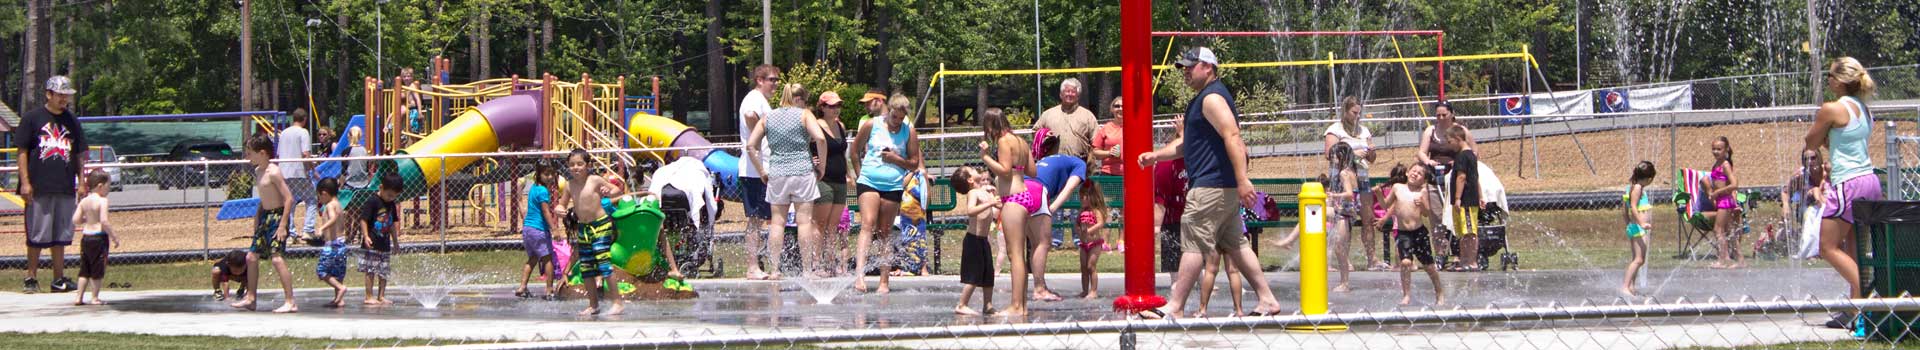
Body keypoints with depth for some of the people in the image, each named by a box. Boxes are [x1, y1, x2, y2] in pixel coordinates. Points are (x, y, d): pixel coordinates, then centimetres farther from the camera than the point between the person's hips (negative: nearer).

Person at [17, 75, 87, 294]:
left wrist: (81, 183, 11)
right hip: (39, 187, -4)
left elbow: (79, 154, 17)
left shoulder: (71, 121, 13)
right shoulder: (32, 118, 1)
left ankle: (59, 279, 10)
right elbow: (22, 151, -1)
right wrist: (25, 182, -8)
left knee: (61, 235, 6)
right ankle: (31, 278, 7)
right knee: (37, 235, -1)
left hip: (65, 187, 4)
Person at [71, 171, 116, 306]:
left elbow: (76, 220, 4)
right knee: (97, 270, 2)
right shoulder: (102, 201, -14)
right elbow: (104, 222, -21)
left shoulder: (84, 201, 5)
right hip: (99, 237, -6)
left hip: (86, 237, 7)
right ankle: (95, 298, 7)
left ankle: (79, 297, 14)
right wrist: (114, 237, -13)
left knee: (85, 269, 13)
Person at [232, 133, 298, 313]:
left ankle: (291, 303, -15)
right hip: (264, 217, 10)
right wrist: (256, 221, 19)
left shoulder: (273, 172, -17)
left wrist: (282, 225, -22)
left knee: (277, 259, -15)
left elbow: (289, 198, -20)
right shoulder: (258, 171, 11)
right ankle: (250, 298, 27)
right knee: (251, 257, 14)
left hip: (276, 217, -10)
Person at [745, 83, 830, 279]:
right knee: (804, 221, 0)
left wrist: (761, 171, 10)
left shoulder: (767, 118, 10)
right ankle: (807, 268, -2)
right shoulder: (804, 115, 0)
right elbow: (820, 138, -14)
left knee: (778, 222, 5)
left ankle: (775, 269, 0)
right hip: (802, 172, -3)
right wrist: (822, 164, -3)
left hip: (777, 174, 3)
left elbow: (750, 145, 5)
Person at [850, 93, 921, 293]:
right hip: (869, 183, -2)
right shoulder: (871, 125, 2)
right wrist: (860, 173, 6)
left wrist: (896, 159, -10)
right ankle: (859, 274, -28)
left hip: (893, 185, 2)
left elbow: (914, 163, 6)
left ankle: (884, 281, 9)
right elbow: (855, 150, 12)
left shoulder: (909, 132, 4)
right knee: (868, 225, -17)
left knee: (885, 232, 5)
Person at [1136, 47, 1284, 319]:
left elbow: (1232, 137, -22)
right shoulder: (1203, 99, 23)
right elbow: (1185, 143, 29)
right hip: (1224, 188, 11)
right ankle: (1267, 300, 11)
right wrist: (1156, 155, 14)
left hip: (1211, 185, -11)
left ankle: (1174, 307, -11)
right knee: (1235, 245, 11)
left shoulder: (1212, 98, -12)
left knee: (1193, 243, -10)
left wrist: (1242, 179, -29)